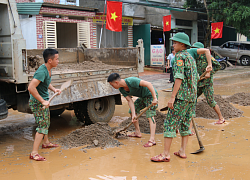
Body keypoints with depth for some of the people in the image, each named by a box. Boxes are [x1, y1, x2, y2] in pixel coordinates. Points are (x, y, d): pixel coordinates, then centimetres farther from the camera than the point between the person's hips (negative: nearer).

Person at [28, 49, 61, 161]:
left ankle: (46, 143, 46)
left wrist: (54, 89, 6)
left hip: (44, 101, 10)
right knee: (42, 126, -11)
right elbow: (31, 88, -35)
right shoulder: (42, 71, -27)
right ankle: (34, 153, -9)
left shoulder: (48, 70, 4)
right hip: (37, 102, -10)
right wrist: (43, 101, -31)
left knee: (46, 123, 25)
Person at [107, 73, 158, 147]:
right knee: (131, 112, 13)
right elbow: (130, 101, -8)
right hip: (142, 97, 9)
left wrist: (155, 98, -36)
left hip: (151, 94, -9)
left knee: (150, 116, -18)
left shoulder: (131, 81, -32)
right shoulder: (121, 89, -7)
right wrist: (133, 114, -18)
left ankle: (152, 140, -22)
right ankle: (137, 132, 24)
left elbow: (148, 84, -34)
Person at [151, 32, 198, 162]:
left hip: (181, 96, -9)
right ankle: (182, 151, 17)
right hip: (192, 96, 9)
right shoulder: (191, 57, 17)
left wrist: (172, 97, -22)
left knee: (170, 123, -6)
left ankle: (166, 154, -5)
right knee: (185, 123, 14)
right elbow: (196, 77, 21)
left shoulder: (180, 56, -11)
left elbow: (179, 78, -20)